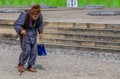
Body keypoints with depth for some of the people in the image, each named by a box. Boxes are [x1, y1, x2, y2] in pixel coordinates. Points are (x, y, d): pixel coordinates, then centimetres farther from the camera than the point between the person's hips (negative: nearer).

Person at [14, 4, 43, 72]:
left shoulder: (39, 16, -15)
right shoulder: (24, 15, -28)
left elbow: (40, 24, 6)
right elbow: (16, 25, -23)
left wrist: (40, 32, -5)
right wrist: (21, 30, -39)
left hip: (33, 33, 5)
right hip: (24, 33, -5)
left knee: (34, 50, -1)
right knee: (26, 50, -13)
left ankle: (30, 66, 12)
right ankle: (20, 65, 8)